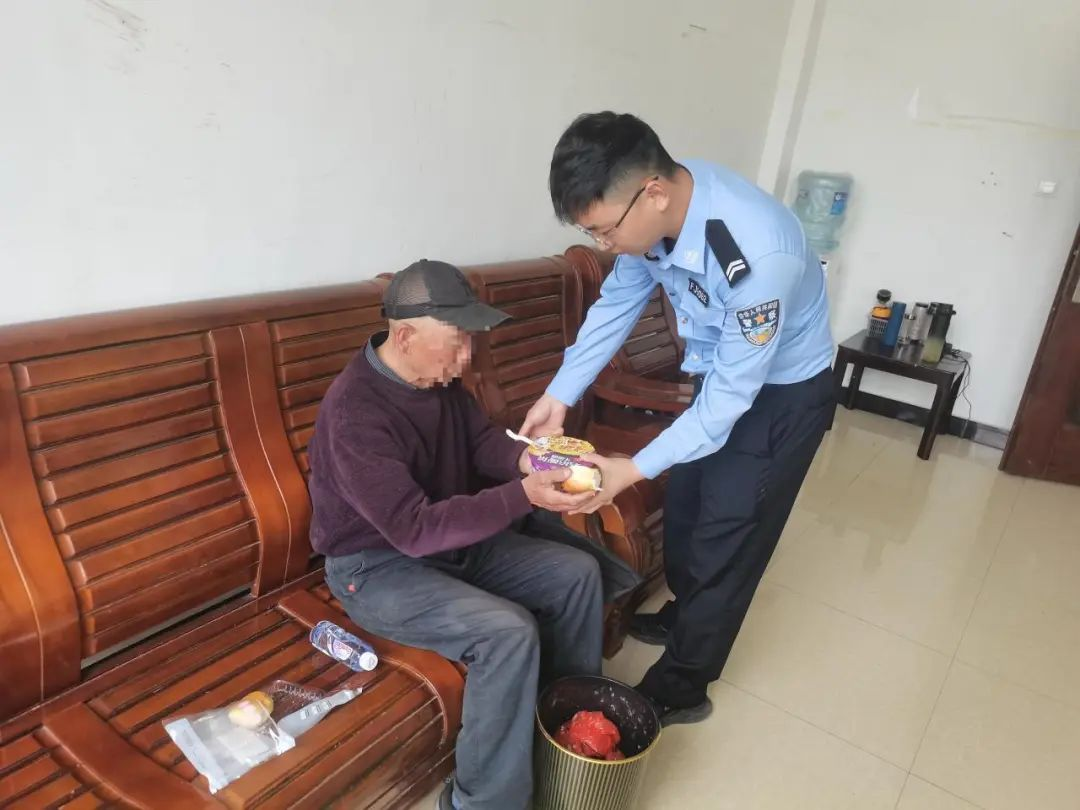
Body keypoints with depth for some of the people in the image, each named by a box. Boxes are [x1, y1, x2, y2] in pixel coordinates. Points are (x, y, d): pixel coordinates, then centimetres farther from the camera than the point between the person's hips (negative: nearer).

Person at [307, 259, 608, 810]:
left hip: (453, 541, 8)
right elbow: (415, 530, -33)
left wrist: (525, 460, -17)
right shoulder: (355, 413, -30)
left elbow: (480, 438, 6)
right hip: (378, 567, -8)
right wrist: (523, 495, -36)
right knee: (509, 632, -29)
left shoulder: (438, 377, -4)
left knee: (577, 572, 2)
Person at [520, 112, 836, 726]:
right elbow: (616, 306, -4)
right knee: (683, 505, 19)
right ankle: (683, 617, 45)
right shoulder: (653, 212, -17)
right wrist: (559, 396, -10)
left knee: (725, 538, 2)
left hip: (783, 392, -7)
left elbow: (732, 395, -31)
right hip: (722, 372, 7)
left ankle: (680, 687, 21)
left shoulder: (758, 254, -39)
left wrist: (635, 469, -31)